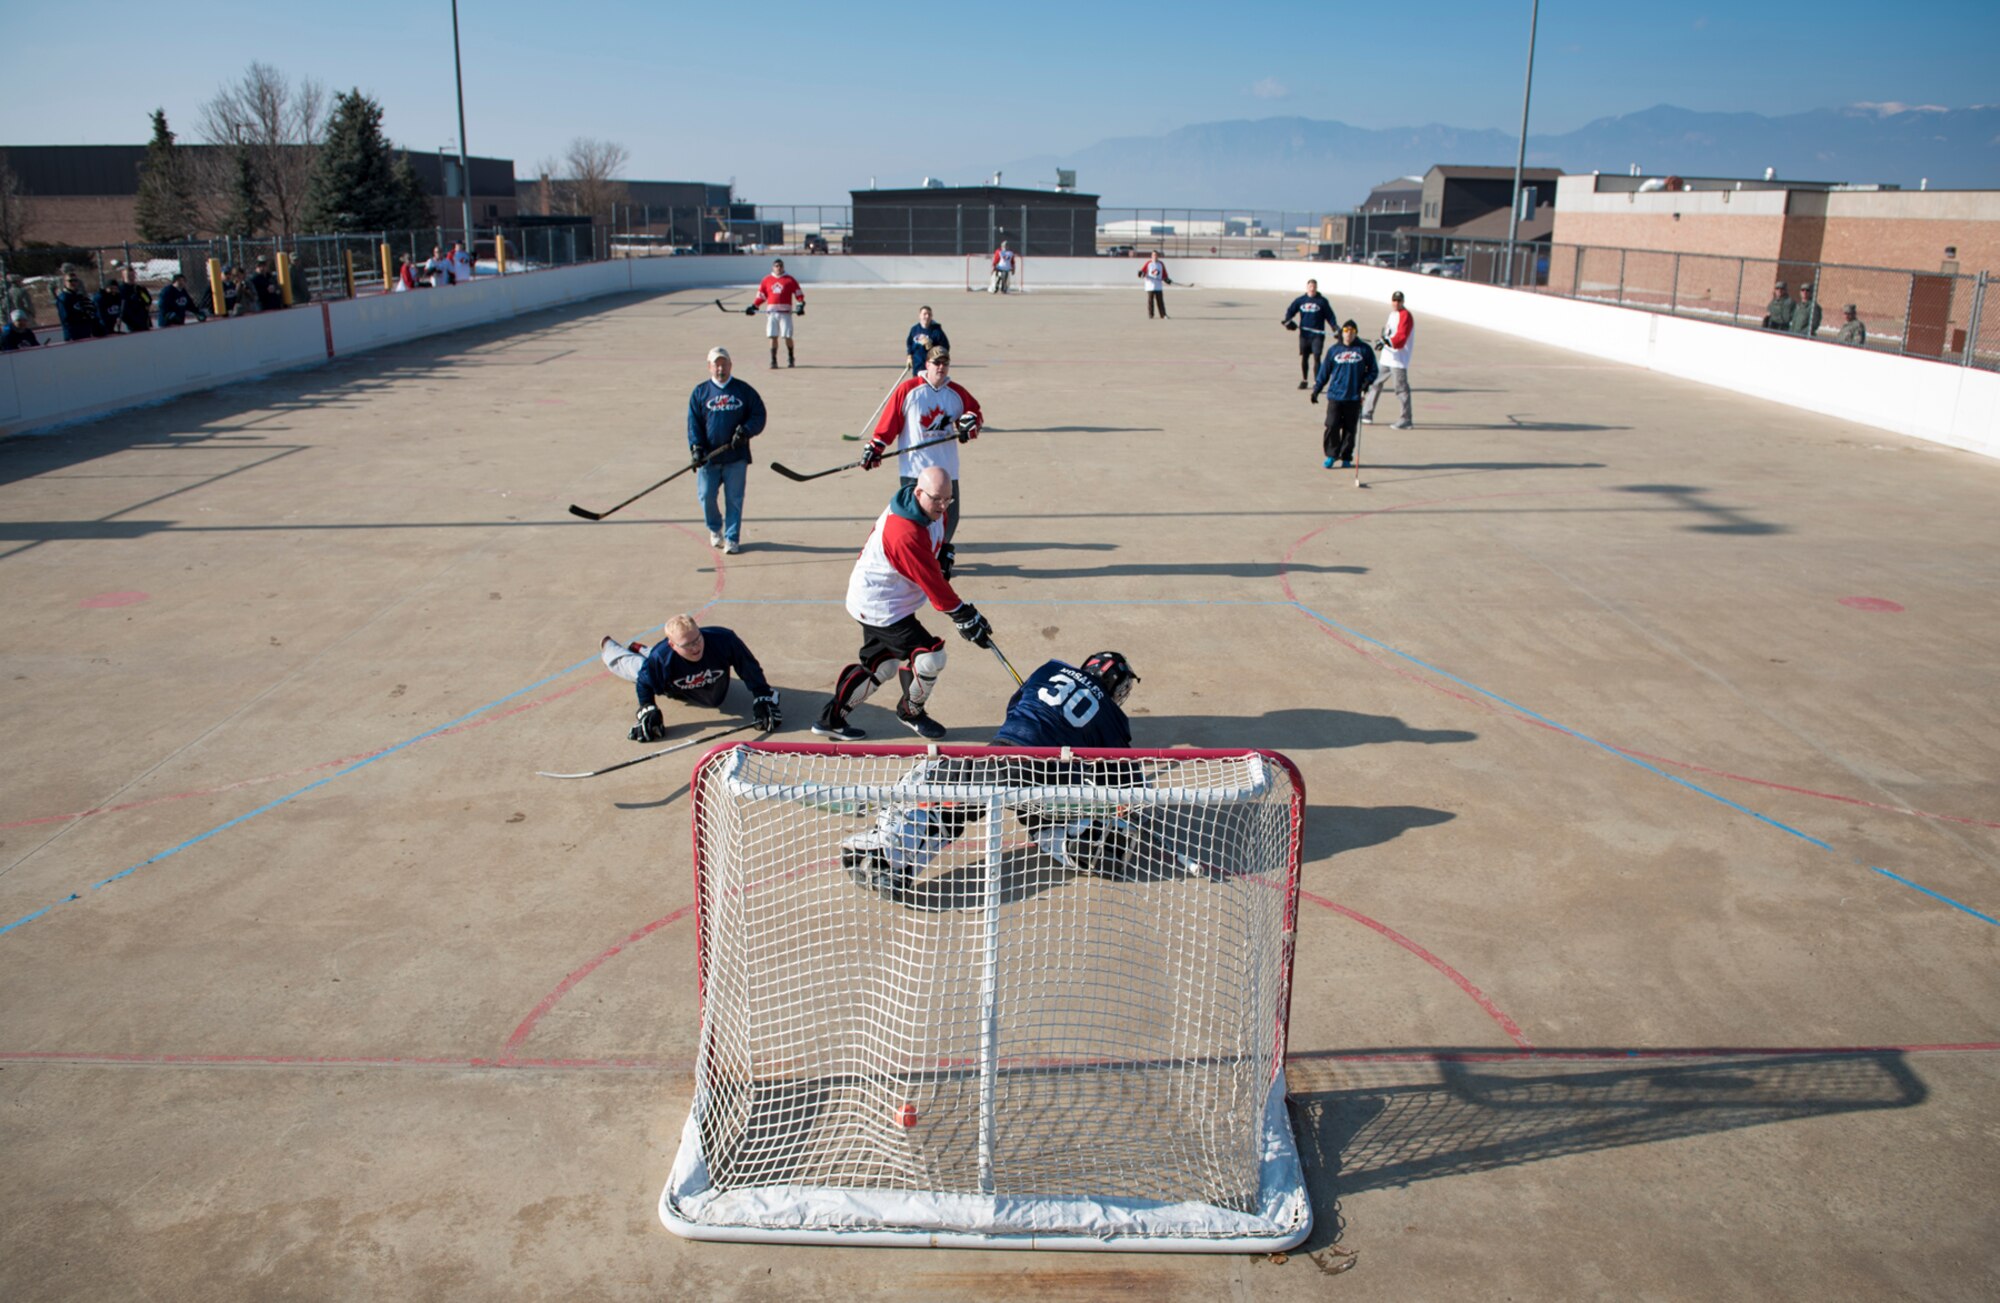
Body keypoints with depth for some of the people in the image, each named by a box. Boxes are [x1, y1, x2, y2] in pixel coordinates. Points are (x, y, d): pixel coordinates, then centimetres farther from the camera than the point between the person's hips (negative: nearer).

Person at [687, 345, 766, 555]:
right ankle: (715, 529, 26)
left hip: (736, 457, -1)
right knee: (706, 495, 0)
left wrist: (745, 431, -13)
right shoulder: (700, 392, 7)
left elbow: (759, 415, 6)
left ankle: (732, 538, 9)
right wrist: (696, 447, -10)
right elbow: (693, 422, 3)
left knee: (734, 499, 0)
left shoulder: (743, 390, 6)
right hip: (708, 456, 1)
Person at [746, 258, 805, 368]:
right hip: (771, 312, 2)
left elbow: (799, 294, 5)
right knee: (773, 337, 0)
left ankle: (791, 359, 16)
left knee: (787, 336, -3)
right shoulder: (766, 281, 10)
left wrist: (800, 305, -10)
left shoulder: (790, 280, 4)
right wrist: (753, 307, 5)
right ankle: (773, 361, 5)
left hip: (785, 312, -2)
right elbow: (760, 296, 14)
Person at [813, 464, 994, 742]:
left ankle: (831, 718, 29)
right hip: (881, 607, -10)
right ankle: (911, 712, 16)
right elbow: (933, 585, -29)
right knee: (931, 657, -12)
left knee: (881, 666, 19)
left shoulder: (932, 510, -4)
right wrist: (966, 619, -23)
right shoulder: (906, 534, -34)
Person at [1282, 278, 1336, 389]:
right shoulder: (1300, 300, 6)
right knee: (1303, 357, 9)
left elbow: (1330, 316, 3)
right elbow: (1291, 310, 8)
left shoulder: (1322, 301, 0)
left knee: (1316, 357, -11)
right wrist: (1287, 320, -11)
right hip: (1304, 334, 3)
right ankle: (1304, 380, 24)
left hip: (1317, 335, -3)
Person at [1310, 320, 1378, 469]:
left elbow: (1373, 370, 10)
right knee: (1332, 426, -7)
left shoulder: (1365, 350, 3)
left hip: (1354, 397, 0)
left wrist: (1366, 382, -7)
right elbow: (1324, 371, 10)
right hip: (1335, 395, 0)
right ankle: (1331, 455, 6)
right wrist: (1316, 389, 8)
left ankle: (1346, 457, 17)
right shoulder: (1334, 350, 5)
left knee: (1350, 429, 6)